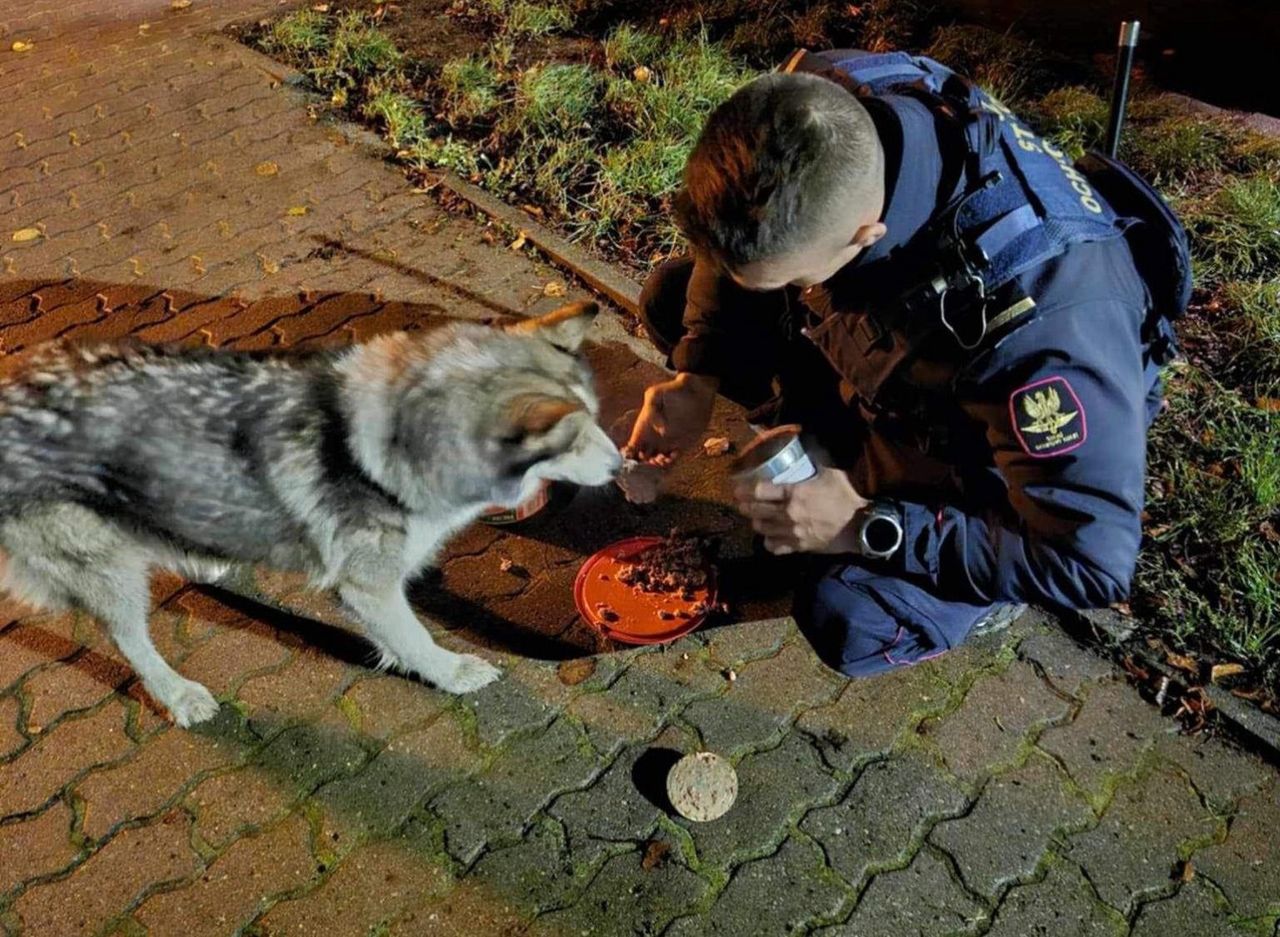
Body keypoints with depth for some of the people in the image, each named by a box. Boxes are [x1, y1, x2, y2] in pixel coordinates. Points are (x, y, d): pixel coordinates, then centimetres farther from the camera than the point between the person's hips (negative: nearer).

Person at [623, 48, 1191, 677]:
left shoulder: (1040, 311, -44)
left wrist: (866, 527, -33)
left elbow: (1092, 565, -33)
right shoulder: (815, 114, -28)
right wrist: (697, 373, -15)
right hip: (883, 365, 6)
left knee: (847, 620, -28)